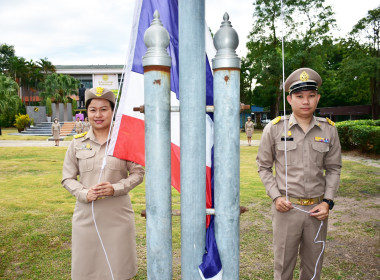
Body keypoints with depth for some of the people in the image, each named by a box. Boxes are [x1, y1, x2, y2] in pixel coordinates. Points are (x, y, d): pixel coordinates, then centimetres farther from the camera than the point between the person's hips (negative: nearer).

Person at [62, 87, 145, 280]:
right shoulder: (78, 143, 4)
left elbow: (137, 174, 1)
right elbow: (68, 178, 7)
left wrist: (115, 188, -15)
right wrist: (85, 194, -11)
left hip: (118, 215, -1)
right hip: (86, 215, 2)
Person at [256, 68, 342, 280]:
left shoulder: (329, 130, 1)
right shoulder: (274, 128, -5)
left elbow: (334, 168, 7)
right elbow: (264, 166, 2)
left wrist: (328, 202, -4)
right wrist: (276, 197, -9)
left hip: (317, 210, 2)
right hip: (286, 208, -2)